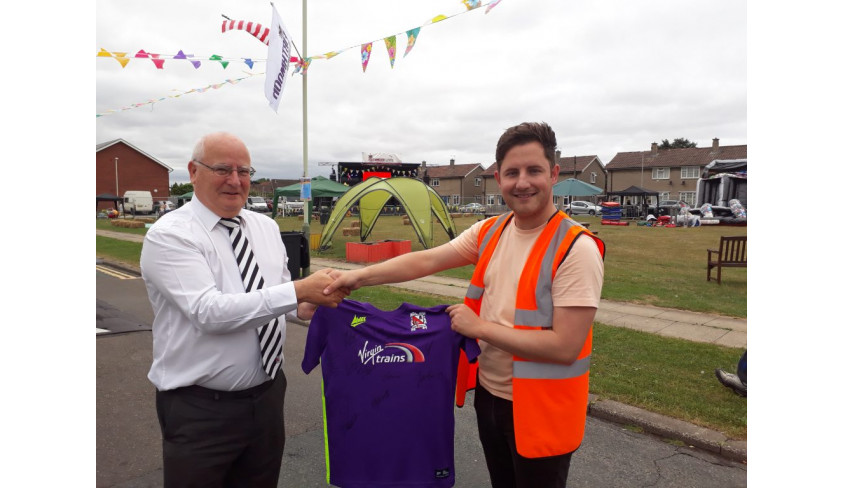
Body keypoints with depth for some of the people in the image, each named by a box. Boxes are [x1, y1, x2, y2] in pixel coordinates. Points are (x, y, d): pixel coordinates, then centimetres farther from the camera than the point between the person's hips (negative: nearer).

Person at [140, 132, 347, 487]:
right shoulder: (168, 236, -15)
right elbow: (209, 311, -27)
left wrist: (304, 306, -9)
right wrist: (298, 291, -31)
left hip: (268, 395, 6)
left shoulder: (266, 227, 5)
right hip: (199, 408, -6)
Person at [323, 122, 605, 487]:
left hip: (541, 410, -6)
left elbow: (565, 347, -25)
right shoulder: (489, 233, 0)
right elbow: (425, 261, -4)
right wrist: (360, 276, -15)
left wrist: (479, 327, -20)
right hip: (489, 394, 6)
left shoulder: (576, 249, -21)